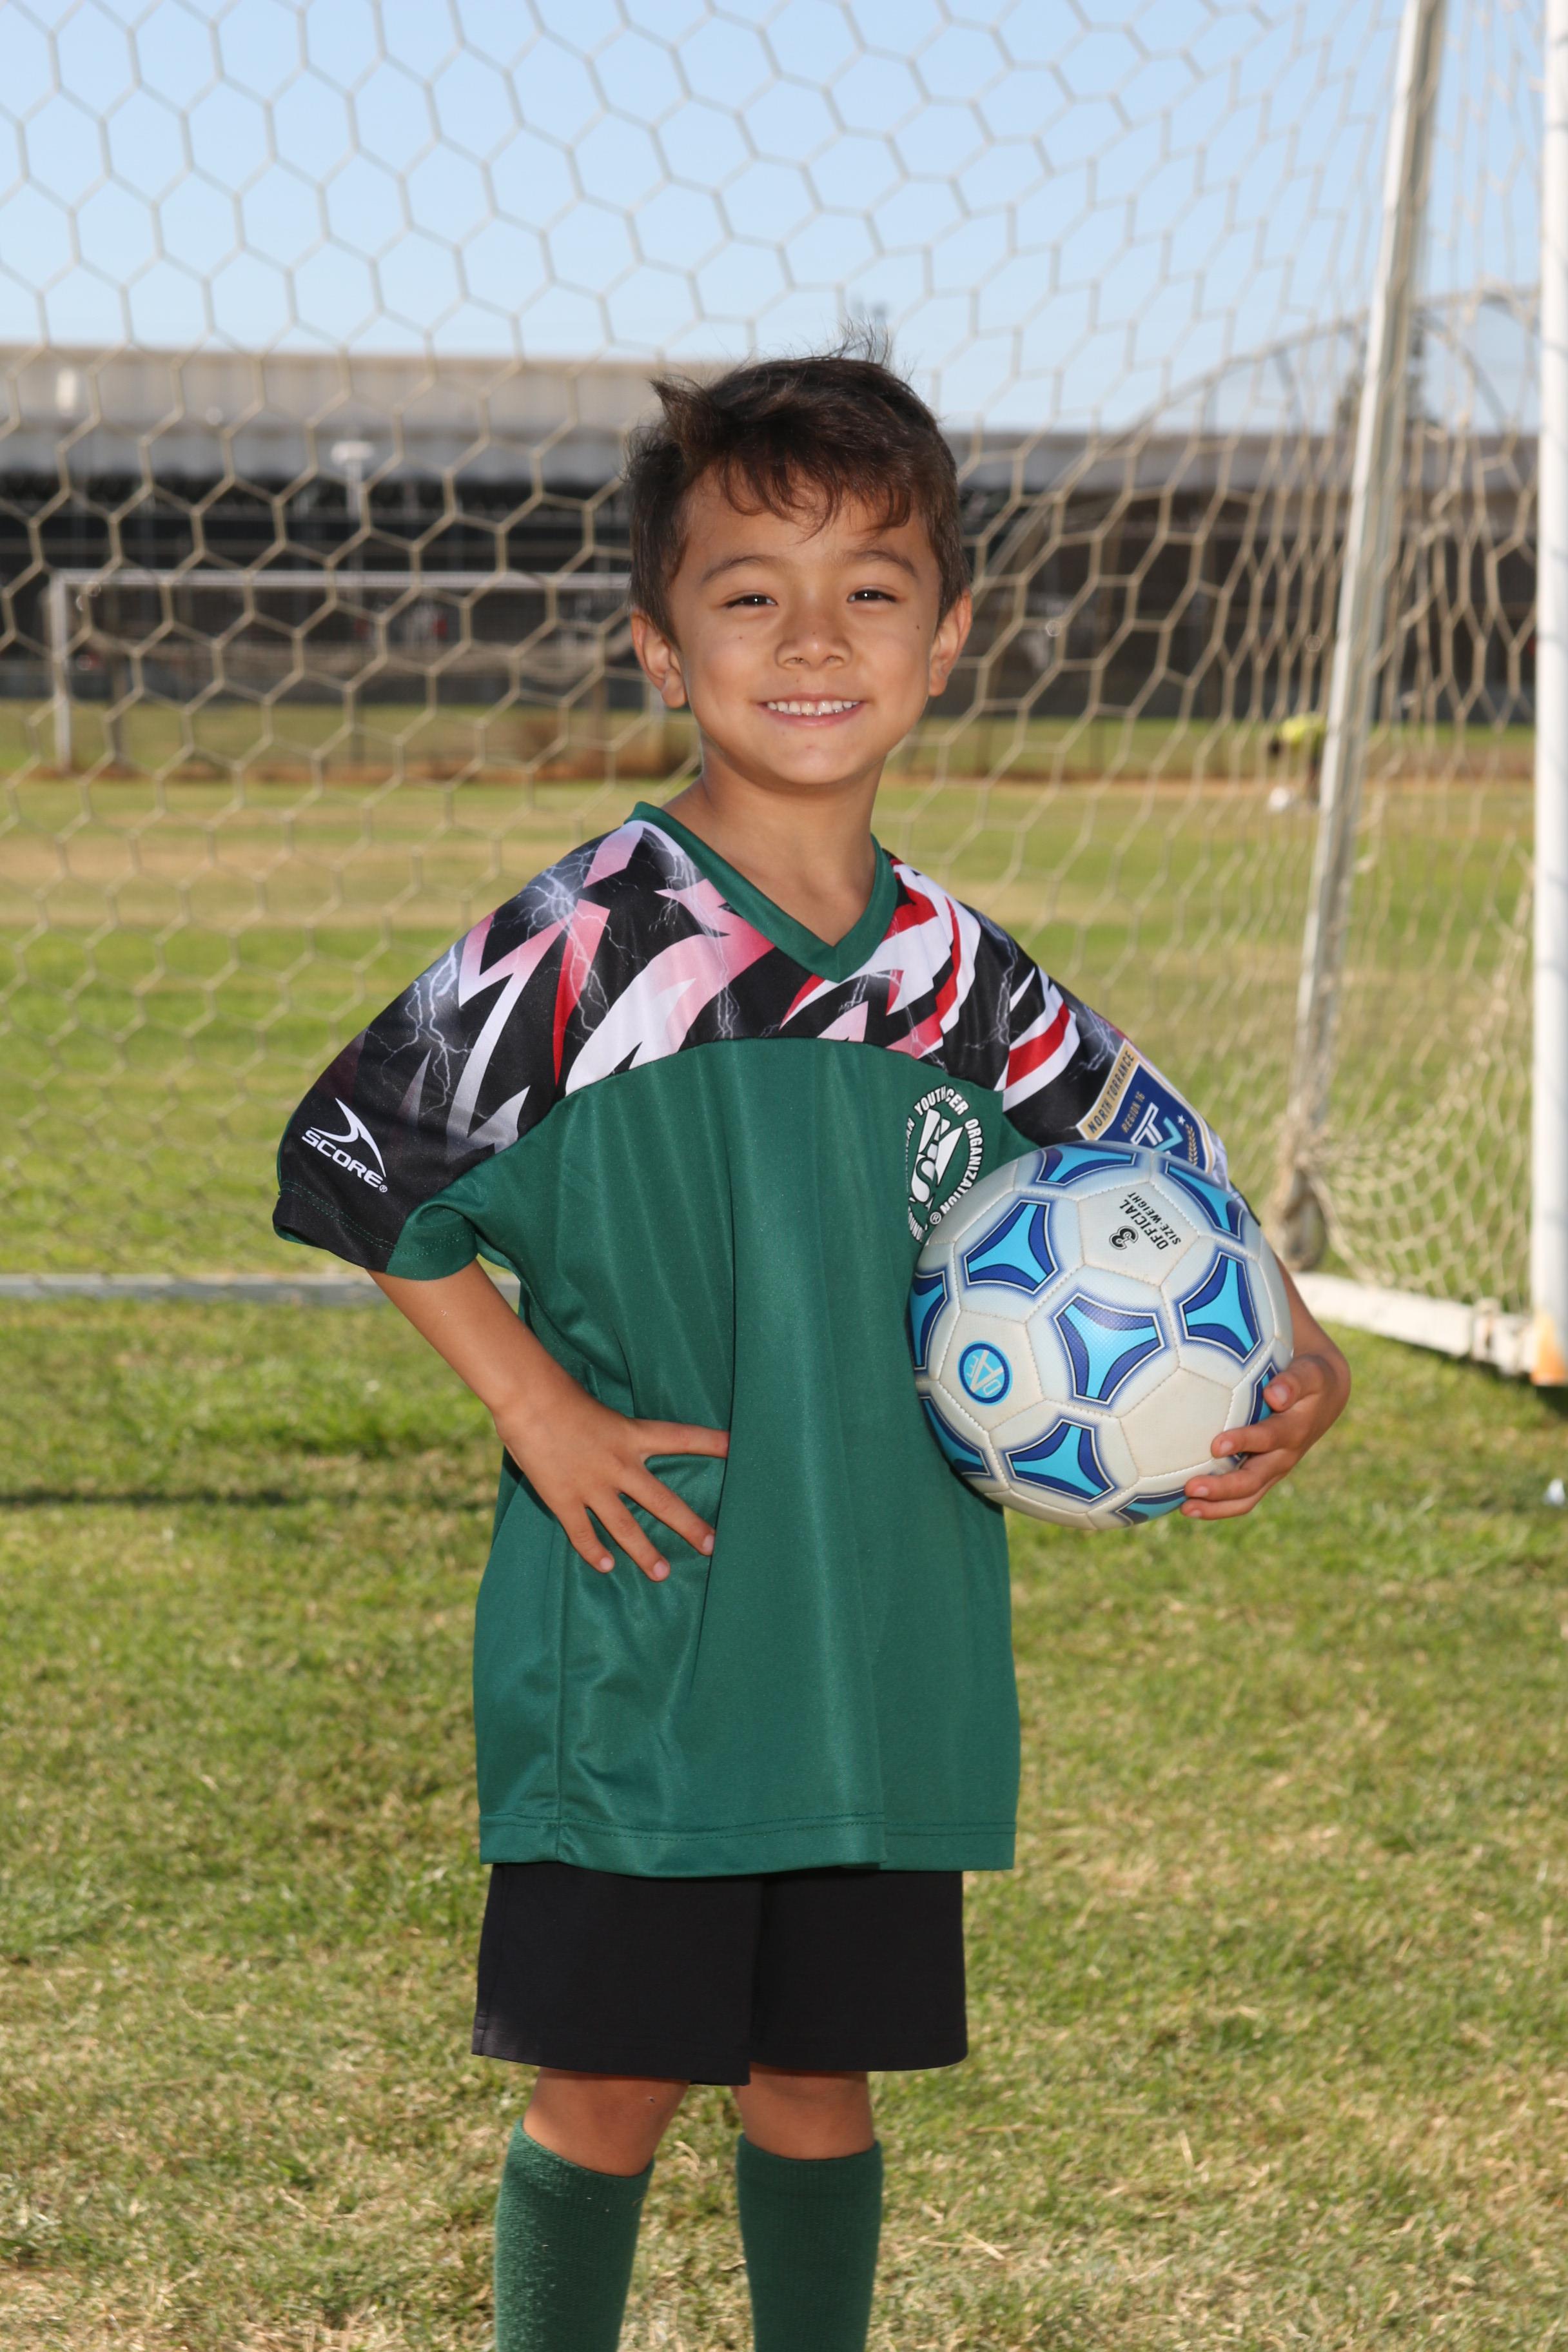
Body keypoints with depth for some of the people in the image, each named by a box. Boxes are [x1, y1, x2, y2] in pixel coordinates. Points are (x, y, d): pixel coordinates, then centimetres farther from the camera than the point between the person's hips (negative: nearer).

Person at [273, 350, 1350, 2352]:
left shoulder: (960, 979, 3)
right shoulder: (585, 948, -12)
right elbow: (350, 1162, -7)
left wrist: (1290, 1366, -2)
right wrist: (536, 1406, -11)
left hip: (884, 1660, 4)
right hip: (629, 1652, -4)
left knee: (821, 2077, 14)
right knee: (606, 2090, 4)